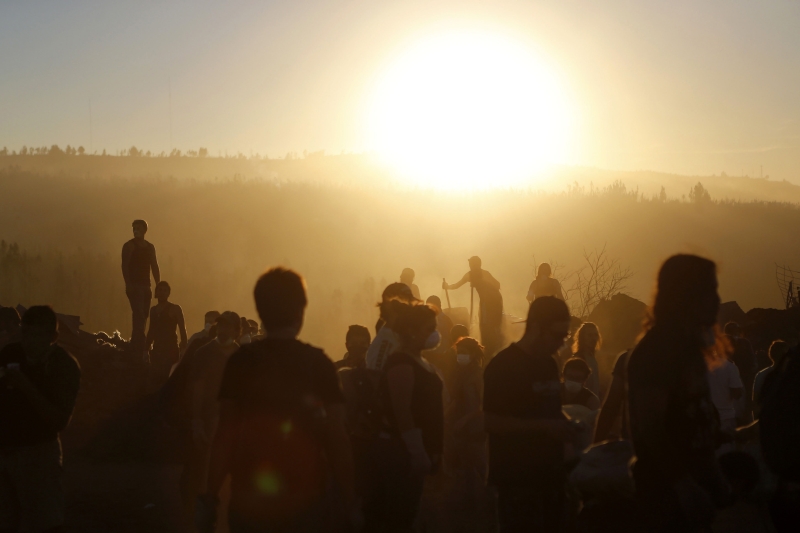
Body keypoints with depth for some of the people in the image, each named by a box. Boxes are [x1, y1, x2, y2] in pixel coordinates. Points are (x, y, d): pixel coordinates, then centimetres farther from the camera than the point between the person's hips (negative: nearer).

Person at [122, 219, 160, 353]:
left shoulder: (150, 247, 15)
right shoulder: (129, 246, -1)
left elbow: (154, 267, 15)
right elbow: (125, 266, -8)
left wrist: (158, 285, 7)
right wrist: (128, 284, -18)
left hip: (145, 286, 6)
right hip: (134, 286, -6)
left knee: (142, 317, 6)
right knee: (139, 316, -15)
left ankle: (135, 345, 14)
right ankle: (139, 345, -17)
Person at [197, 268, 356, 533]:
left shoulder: (239, 362, -2)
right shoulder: (318, 363, -4)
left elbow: (225, 434, -3)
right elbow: (337, 437, -6)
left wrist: (209, 498, 2)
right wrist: (347, 501, 0)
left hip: (248, 504, 1)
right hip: (306, 501, -1)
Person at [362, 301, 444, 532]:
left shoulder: (420, 362, 16)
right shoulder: (401, 363, -15)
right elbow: (402, 412, -21)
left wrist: (430, 452, 15)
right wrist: (418, 453, -23)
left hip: (412, 453, 10)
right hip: (400, 452, -10)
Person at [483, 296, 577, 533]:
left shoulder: (549, 364, 13)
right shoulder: (503, 365, -11)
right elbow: (491, 422, -18)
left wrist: (562, 426, 2)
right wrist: (545, 427, -20)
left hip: (550, 473, 8)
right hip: (518, 477, -8)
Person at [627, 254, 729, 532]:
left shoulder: (690, 346, 11)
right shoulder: (655, 350, -17)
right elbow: (649, 427, -22)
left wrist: (711, 475, 13)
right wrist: (683, 483, -24)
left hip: (692, 478, 9)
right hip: (667, 488, -9)